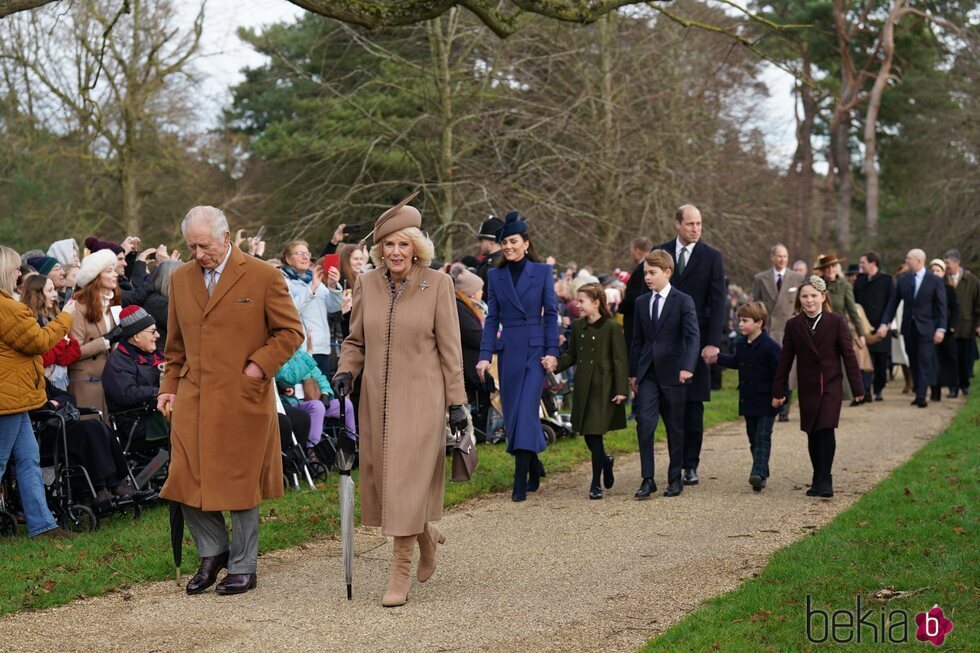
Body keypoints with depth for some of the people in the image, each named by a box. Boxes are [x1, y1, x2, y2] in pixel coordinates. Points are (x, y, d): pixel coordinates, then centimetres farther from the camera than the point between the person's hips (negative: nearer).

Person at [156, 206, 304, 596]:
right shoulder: (181, 279, 10)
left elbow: (291, 332, -1)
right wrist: (170, 385, 12)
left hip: (242, 399, -4)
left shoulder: (263, 277, -5)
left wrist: (259, 366, -11)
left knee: (239, 485, 3)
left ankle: (243, 567, 18)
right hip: (193, 400, 4)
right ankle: (213, 551, 24)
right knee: (187, 480, 2)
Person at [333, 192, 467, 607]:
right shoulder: (367, 284, 5)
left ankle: (400, 574, -1)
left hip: (420, 399, -4)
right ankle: (426, 537, 37)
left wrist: (456, 401, -5)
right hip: (377, 399, 4)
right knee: (384, 480, 9)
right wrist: (345, 372, -6)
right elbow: (356, 341, 13)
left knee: (407, 483, -8)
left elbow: (449, 347, -3)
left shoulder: (437, 284, -4)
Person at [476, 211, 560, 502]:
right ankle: (534, 466, 27)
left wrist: (552, 351, -7)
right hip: (508, 350, 4)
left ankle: (520, 482, -11)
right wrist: (485, 355, -2)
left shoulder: (542, 272, 1)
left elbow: (551, 313, 0)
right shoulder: (495, 276, 8)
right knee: (512, 414, 6)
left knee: (525, 411, -11)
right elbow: (492, 318, 6)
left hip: (535, 349, -3)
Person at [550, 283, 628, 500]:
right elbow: (572, 355, 13)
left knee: (595, 434, -5)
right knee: (588, 435, 10)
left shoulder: (611, 327, -10)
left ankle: (596, 484, 5)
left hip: (603, 389, -6)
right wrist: (557, 364, -7)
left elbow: (620, 360, -9)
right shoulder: (577, 326, 8)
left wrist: (621, 390, -12)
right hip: (583, 388, 6)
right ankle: (605, 462, 39)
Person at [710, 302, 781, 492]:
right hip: (748, 401, 8)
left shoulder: (770, 346, -16)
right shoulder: (741, 344, 7)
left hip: (766, 403, -8)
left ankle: (758, 473, -19)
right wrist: (718, 358, 22)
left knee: (762, 438, -10)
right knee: (753, 439, 12)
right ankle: (761, 475, 21)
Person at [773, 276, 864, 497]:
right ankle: (818, 479, 18)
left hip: (831, 386, -2)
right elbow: (785, 360, 6)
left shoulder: (836, 322, -2)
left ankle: (824, 480, -10)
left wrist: (857, 387, -3)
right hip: (807, 388, 3)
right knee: (813, 435, 7)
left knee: (826, 430, -13)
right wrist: (778, 391, 5)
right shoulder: (793, 326, 3)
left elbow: (848, 355, -1)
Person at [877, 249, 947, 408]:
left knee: (924, 362, -8)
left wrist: (941, 328, -13)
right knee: (913, 363, 8)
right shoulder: (903, 280, 6)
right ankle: (918, 393, 15)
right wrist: (884, 324, -2)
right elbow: (893, 303, 7)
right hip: (908, 327, 4)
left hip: (926, 328, -4)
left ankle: (921, 397, -12)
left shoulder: (935, 281, -4)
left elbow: (941, 306, -5)